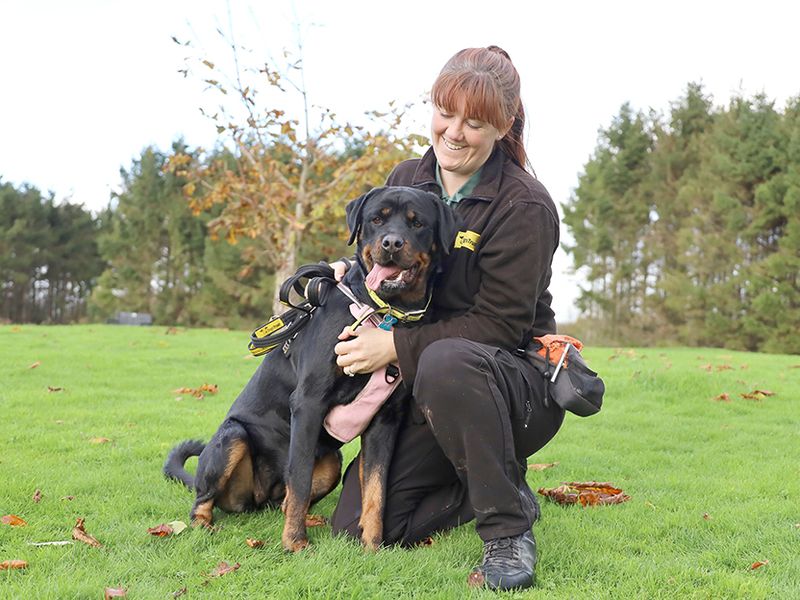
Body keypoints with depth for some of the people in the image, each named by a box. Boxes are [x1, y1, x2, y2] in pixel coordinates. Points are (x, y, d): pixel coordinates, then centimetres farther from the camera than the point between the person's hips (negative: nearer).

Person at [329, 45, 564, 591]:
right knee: (357, 524, -7)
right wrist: (350, 272, -5)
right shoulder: (406, 179, 4)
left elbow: (499, 325, -19)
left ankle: (508, 532, -23)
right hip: (423, 392, 6)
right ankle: (496, 486, 14)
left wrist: (396, 347, -22)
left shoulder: (525, 206, -16)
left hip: (516, 384, -6)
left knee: (446, 361, -42)